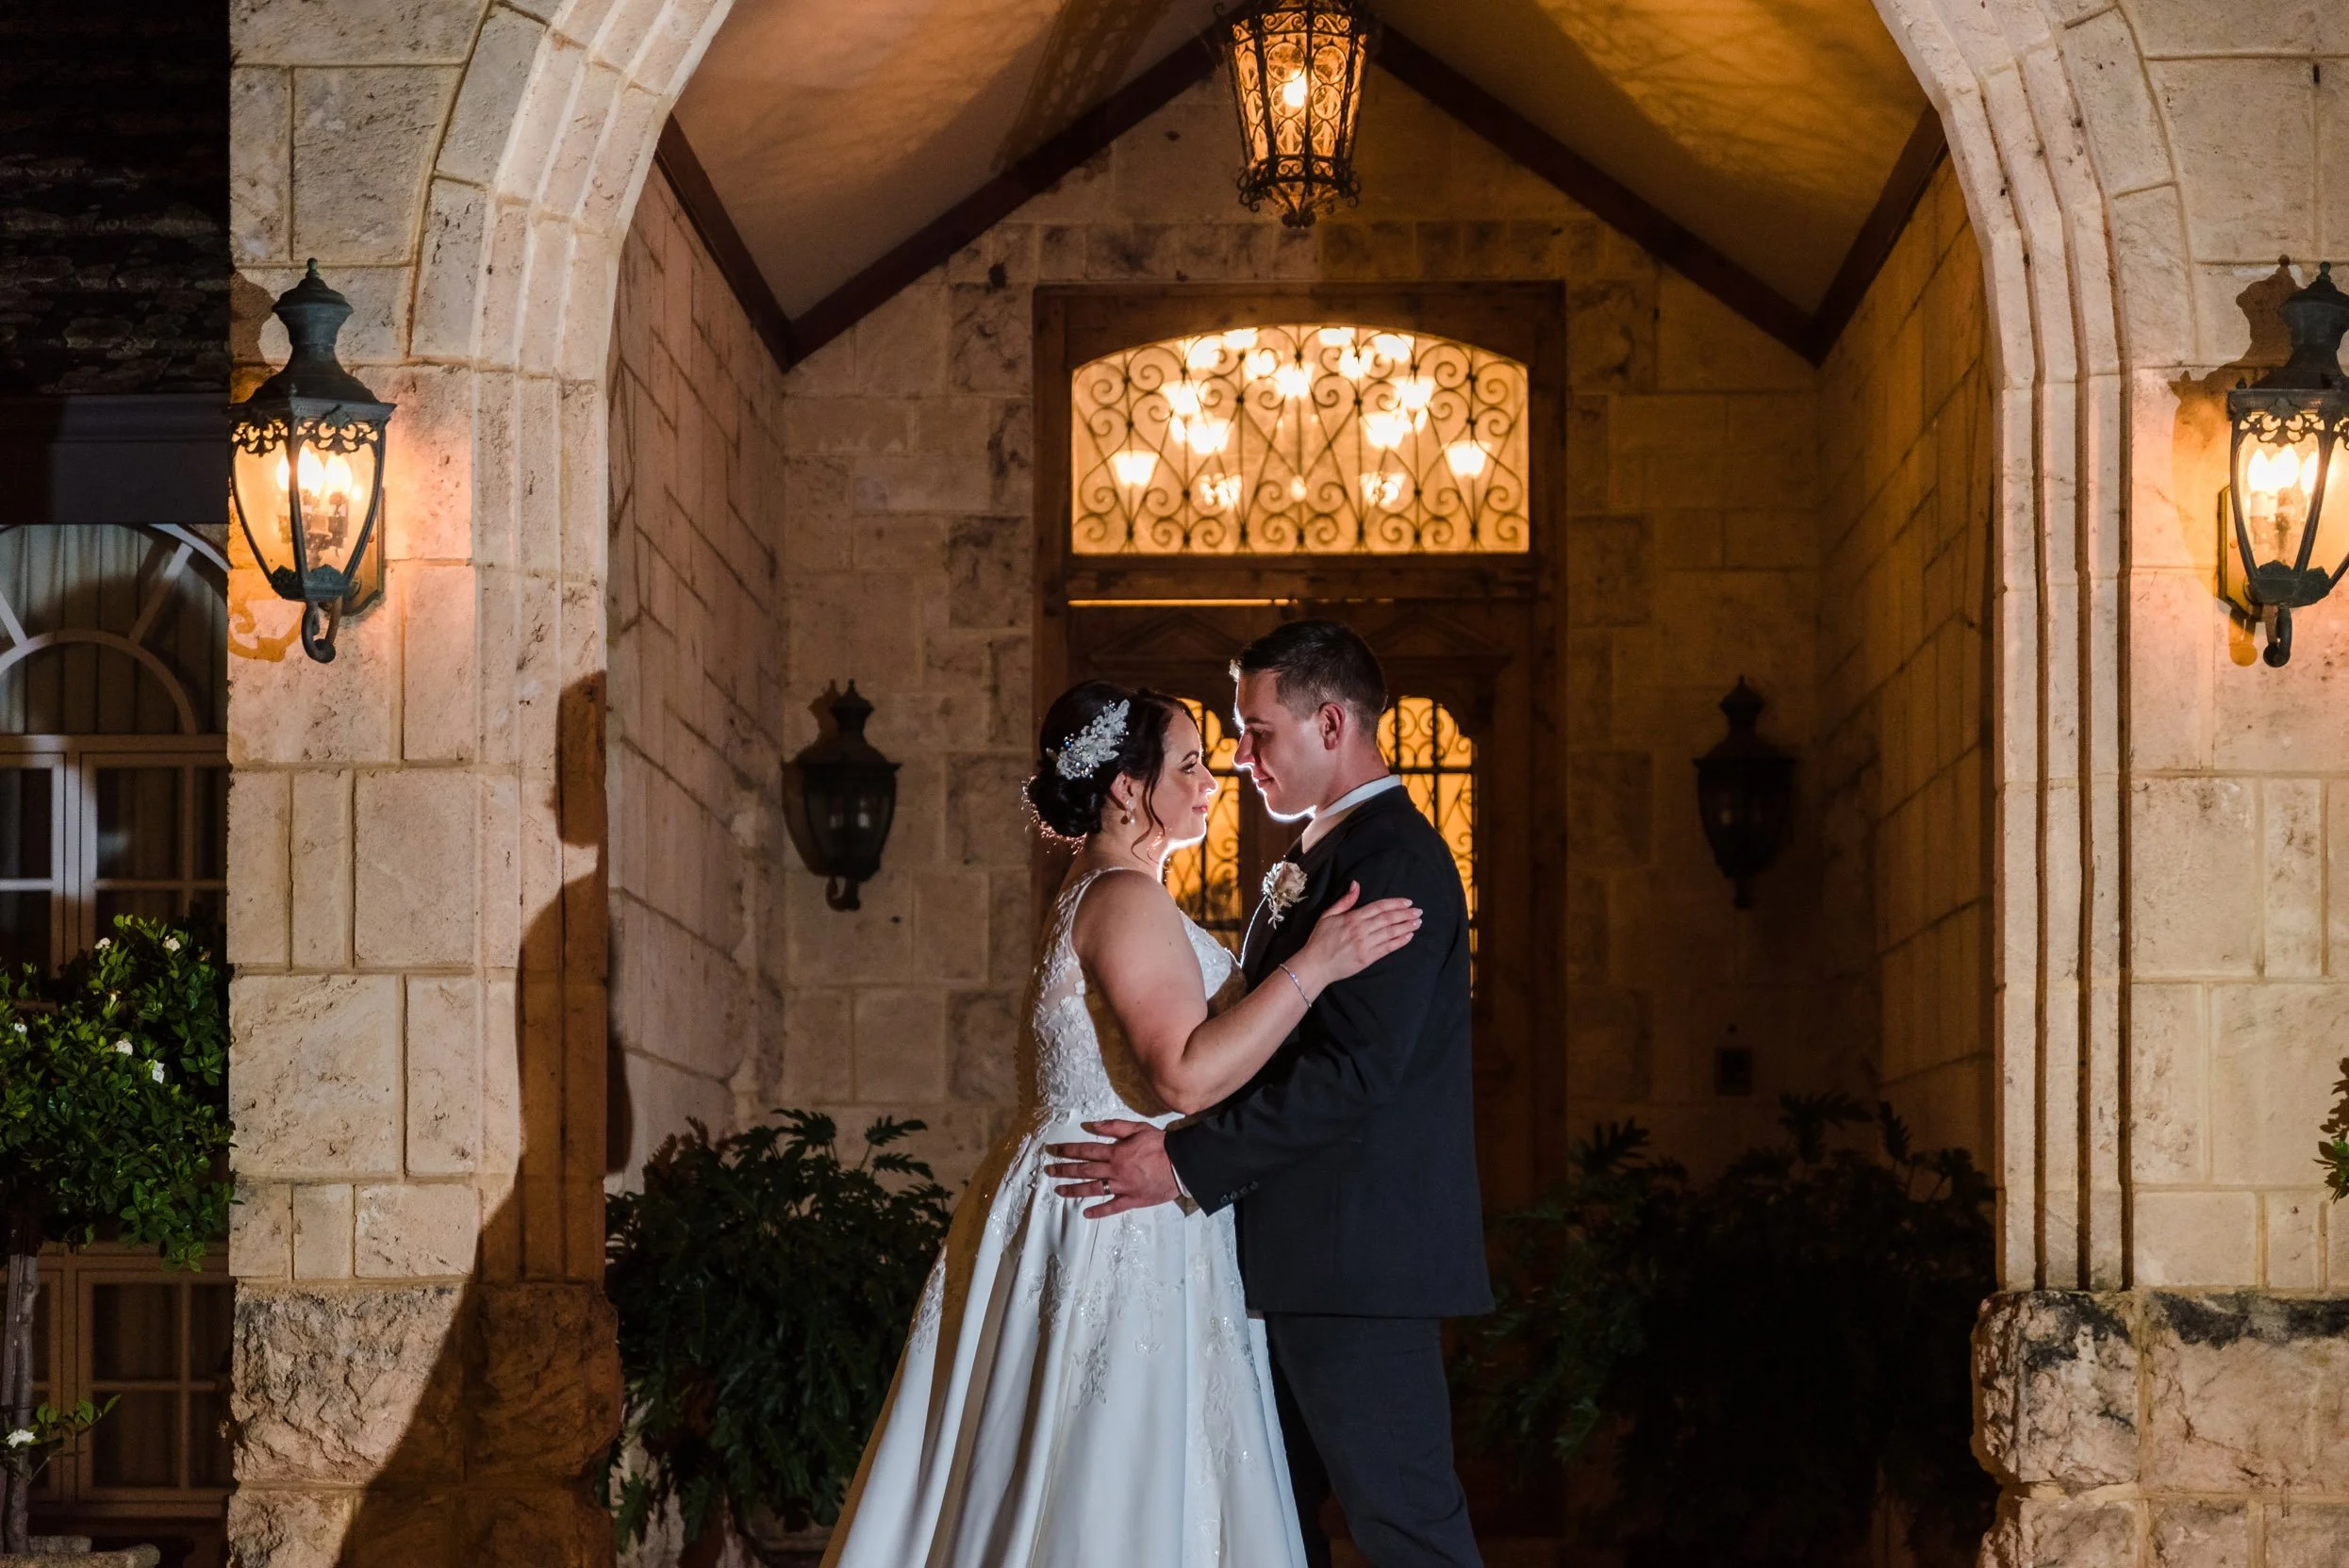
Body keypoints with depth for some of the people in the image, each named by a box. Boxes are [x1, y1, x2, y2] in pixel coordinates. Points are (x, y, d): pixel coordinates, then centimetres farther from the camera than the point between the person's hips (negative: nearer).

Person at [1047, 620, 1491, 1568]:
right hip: (1301, 1255, 11)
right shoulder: (1312, 865, 19)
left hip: (1357, 1254, -11)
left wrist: (1186, 1161, -22)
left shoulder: (1394, 858, -15)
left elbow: (1355, 1069, -23)